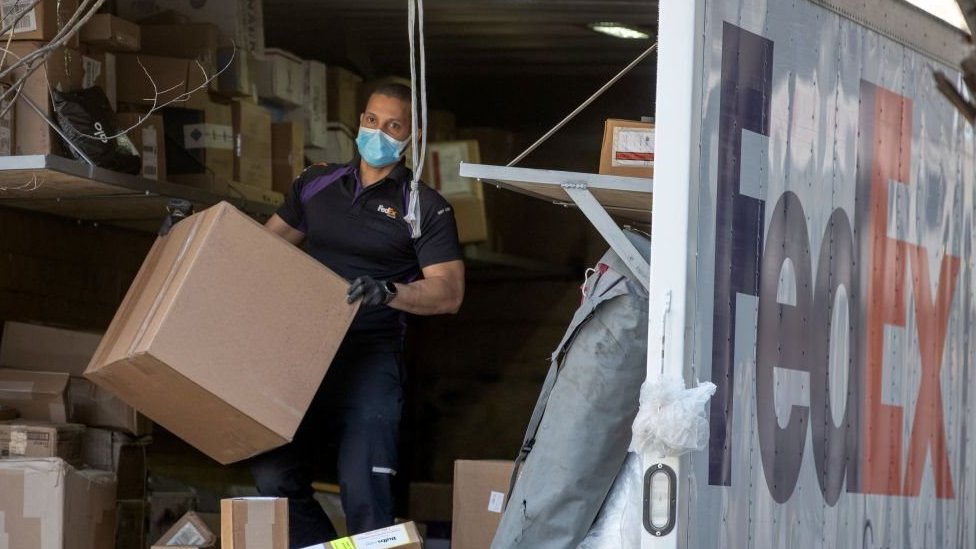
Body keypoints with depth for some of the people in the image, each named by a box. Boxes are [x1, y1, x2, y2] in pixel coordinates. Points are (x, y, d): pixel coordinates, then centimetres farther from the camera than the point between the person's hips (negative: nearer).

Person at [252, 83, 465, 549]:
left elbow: (449, 292, -9)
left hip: (369, 357, -5)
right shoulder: (316, 186, 12)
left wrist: (388, 292, -25)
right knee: (273, 476, 1)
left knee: (361, 487, -16)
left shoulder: (426, 209, -1)